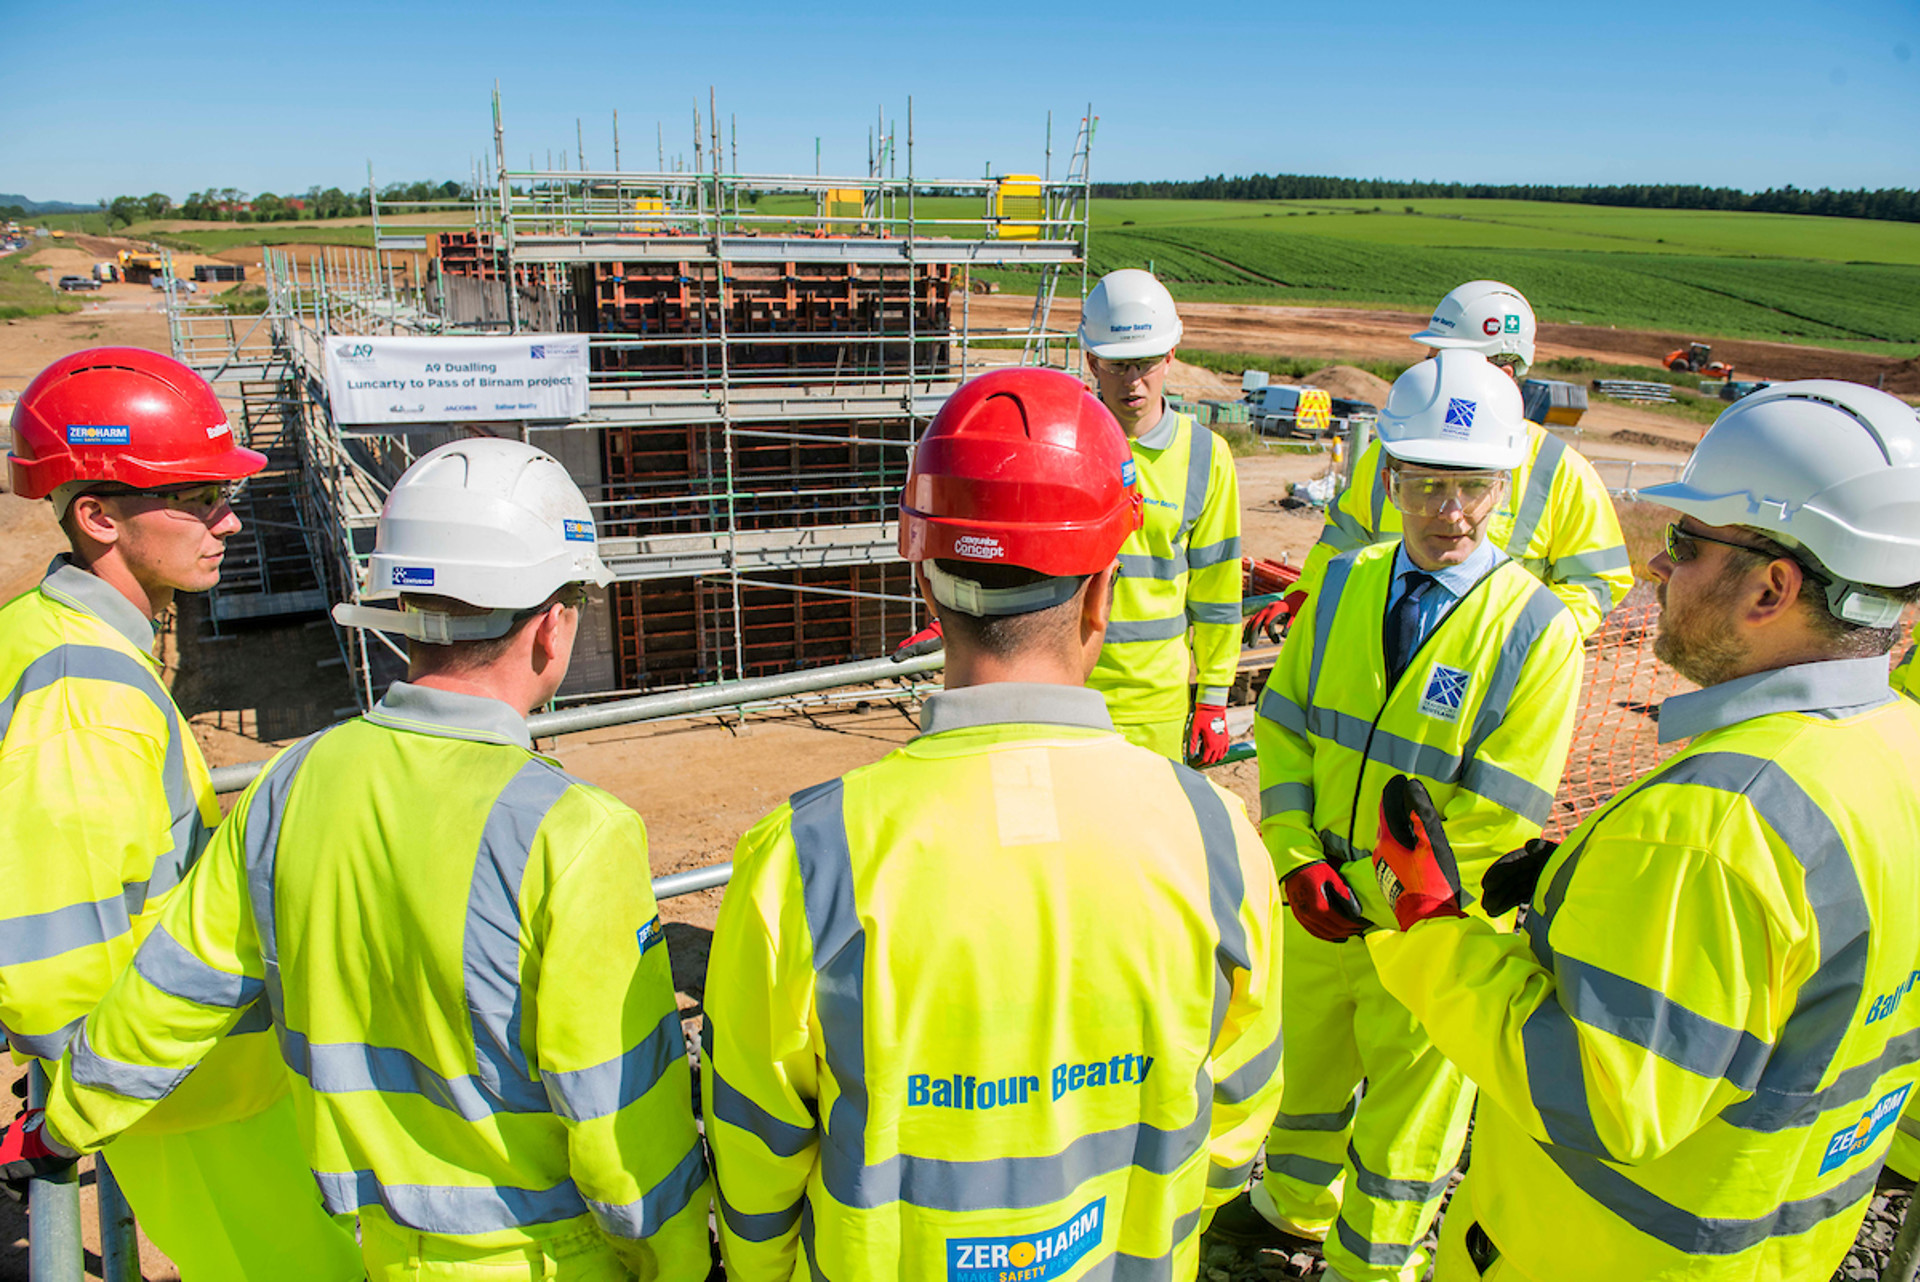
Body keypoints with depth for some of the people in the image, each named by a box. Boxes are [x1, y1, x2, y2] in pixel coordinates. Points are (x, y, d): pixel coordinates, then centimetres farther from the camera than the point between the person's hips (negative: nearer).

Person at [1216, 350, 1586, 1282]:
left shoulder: (1537, 631, -18)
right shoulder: (1344, 586, -5)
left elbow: (1495, 818, -17)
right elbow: (1283, 727, -1)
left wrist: (1364, 894, -16)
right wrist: (1298, 860, -12)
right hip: (1319, 905, 4)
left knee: (1404, 1117, 17)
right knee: (1306, 1066, 26)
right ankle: (1296, 1207, 54)